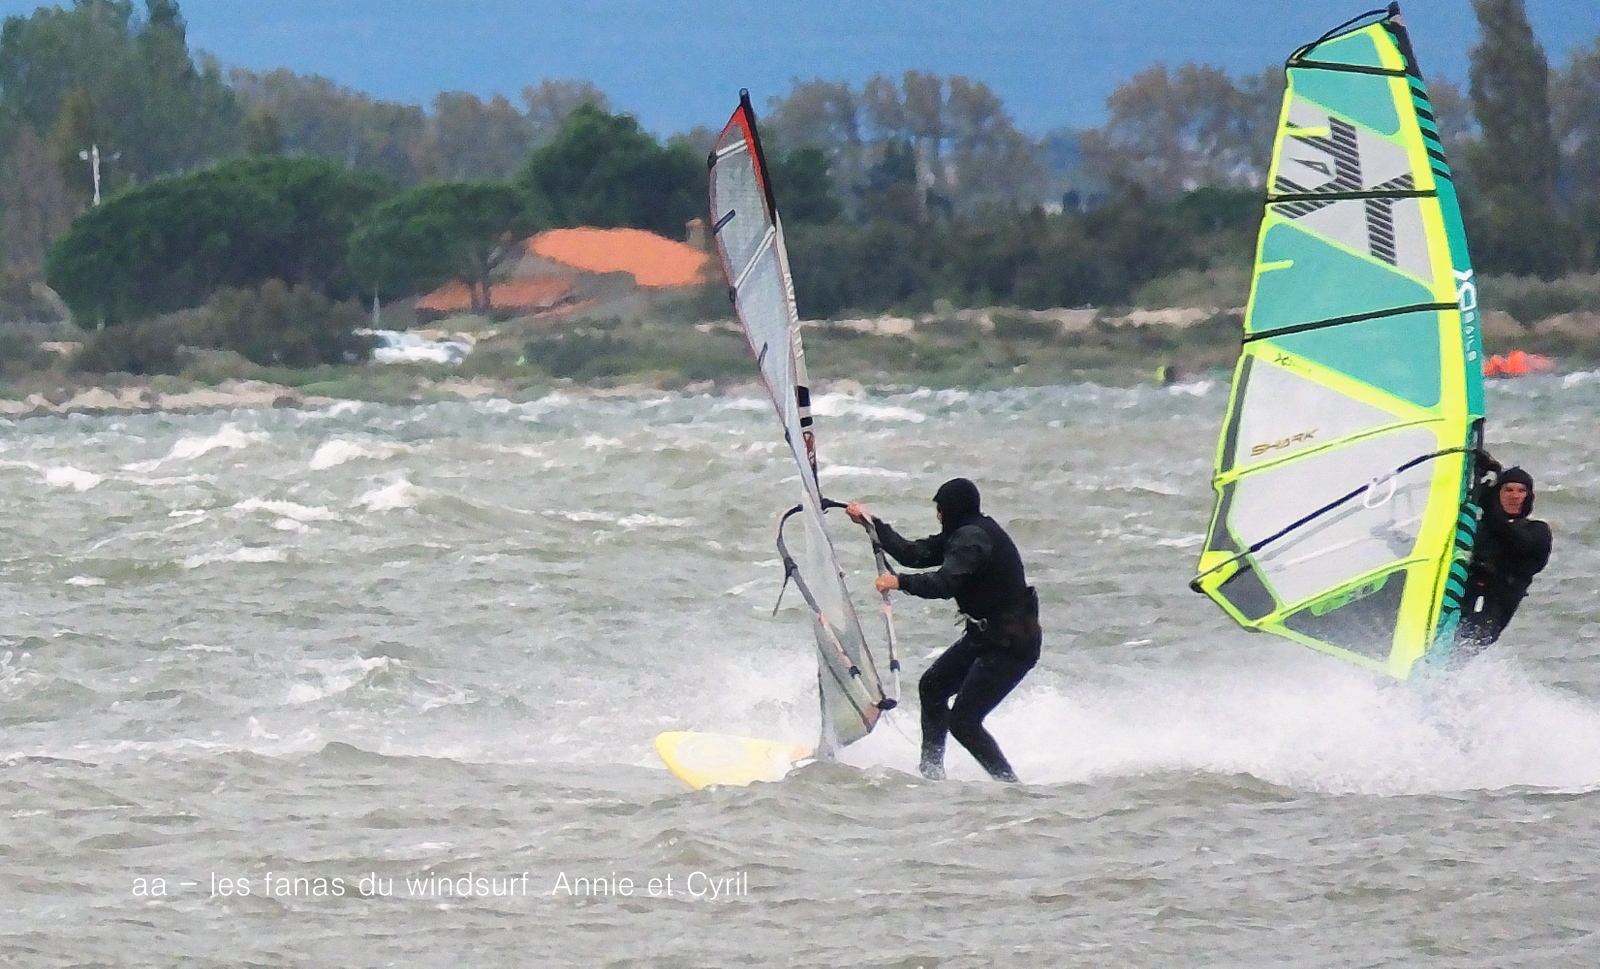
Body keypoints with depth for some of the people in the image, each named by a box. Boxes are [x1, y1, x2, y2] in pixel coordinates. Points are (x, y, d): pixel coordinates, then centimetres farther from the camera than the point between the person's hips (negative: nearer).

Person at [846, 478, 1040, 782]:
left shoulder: (973, 538, -20)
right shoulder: (964, 534, 12)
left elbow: (945, 584, -32)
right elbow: (914, 555, 16)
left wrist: (899, 582, -23)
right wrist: (871, 523, 18)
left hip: (1011, 643, -11)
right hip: (985, 635, 11)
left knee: (962, 721, -12)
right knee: (932, 687, 18)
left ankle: (1009, 783, -7)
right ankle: (931, 772, 25)